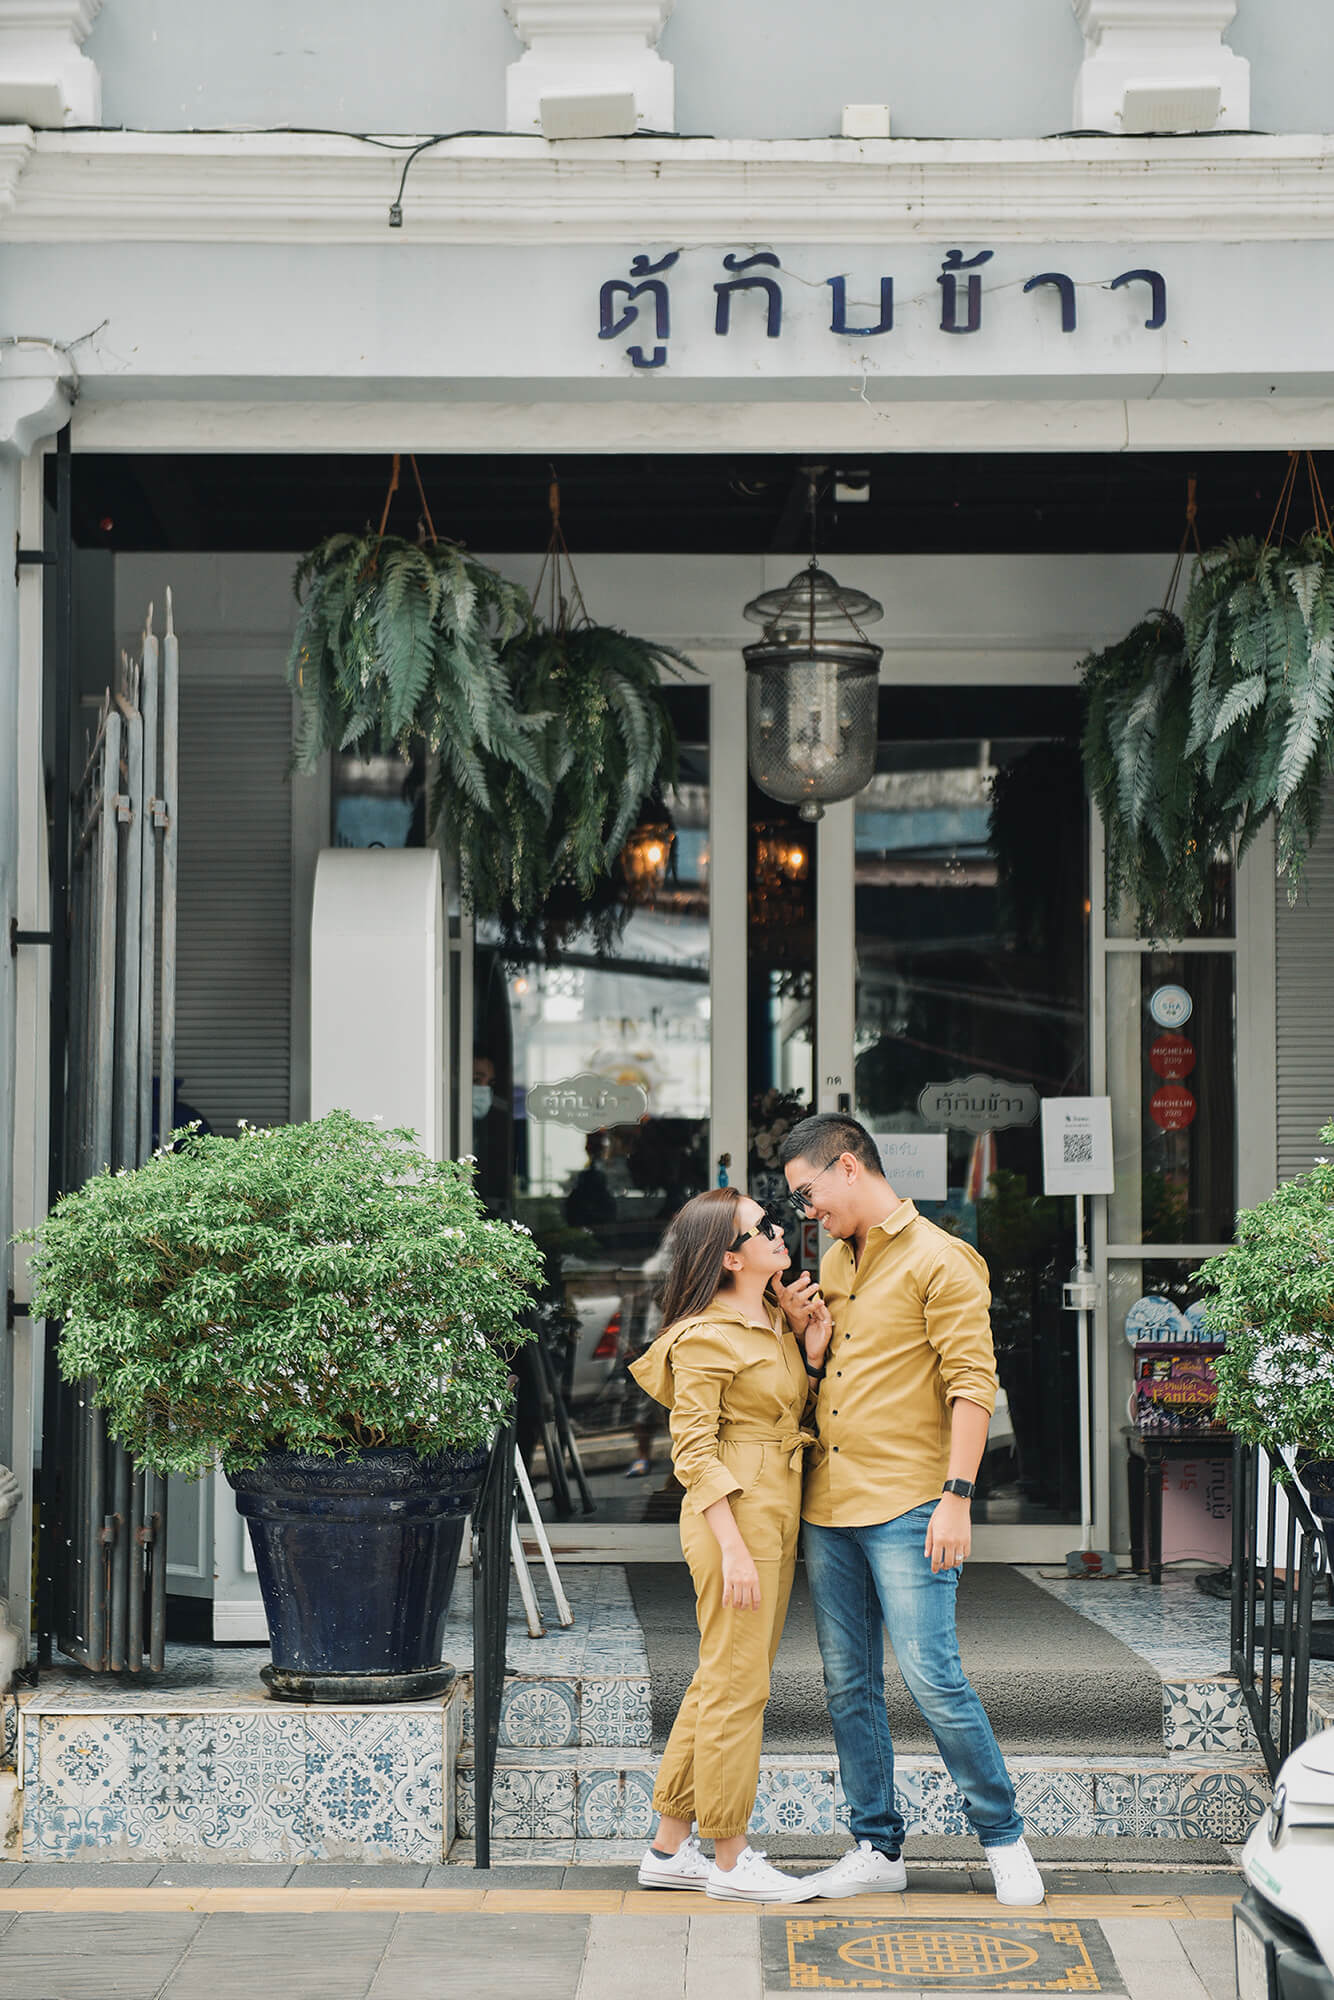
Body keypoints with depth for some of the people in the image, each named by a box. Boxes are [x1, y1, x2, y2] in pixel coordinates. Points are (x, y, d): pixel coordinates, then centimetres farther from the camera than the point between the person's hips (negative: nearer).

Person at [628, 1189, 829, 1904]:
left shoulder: (776, 1321, 15)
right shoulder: (706, 1336, -12)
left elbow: (801, 1411, 21)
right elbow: (693, 1450, -15)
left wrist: (814, 1350, 7)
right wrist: (733, 1547, -20)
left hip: (777, 1514, 9)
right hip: (733, 1514, -9)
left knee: (721, 1682, 12)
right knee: (737, 1686, -4)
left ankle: (669, 1848, 20)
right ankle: (730, 1861, 4)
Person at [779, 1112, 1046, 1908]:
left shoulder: (938, 1260, -7)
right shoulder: (834, 1264, 17)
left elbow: (972, 1384, -12)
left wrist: (957, 1496, -19)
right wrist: (809, 1336, 5)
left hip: (906, 1509, -8)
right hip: (829, 1507, 8)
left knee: (933, 1676, -10)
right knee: (849, 1685, 8)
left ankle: (1005, 1838, 4)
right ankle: (878, 1848, 16)